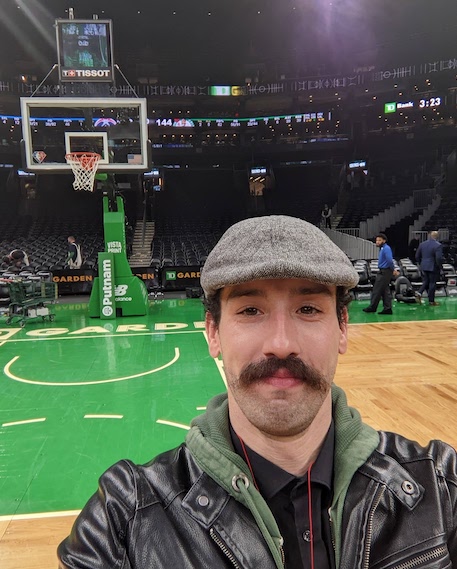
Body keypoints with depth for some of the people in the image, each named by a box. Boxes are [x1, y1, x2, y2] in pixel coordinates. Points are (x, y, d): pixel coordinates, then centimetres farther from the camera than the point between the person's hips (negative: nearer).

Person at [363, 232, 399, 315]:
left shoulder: (386, 248, -14)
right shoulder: (382, 248, 16)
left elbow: (389, 260, -23)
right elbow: (389, 261, 19)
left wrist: (393, 270, -13)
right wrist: (393, 270, 13)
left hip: (384, 272, -10)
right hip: (383, 272, 10)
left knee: (377, 290, -3)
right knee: (385, 291, 9)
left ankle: (372, 307, 6)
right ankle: (387, 308, 12)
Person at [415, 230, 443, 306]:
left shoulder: (422, 244, 4)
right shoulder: (438, 245, -14)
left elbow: (417, 256, 8)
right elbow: (439, 258, -21)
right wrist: (440, 267, -7)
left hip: (423, 267, 5)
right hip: (433, 268, -5)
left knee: (425, 282, 17)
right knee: (432, 283, 4)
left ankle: (419, 293, -6)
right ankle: (431, 301, 10)